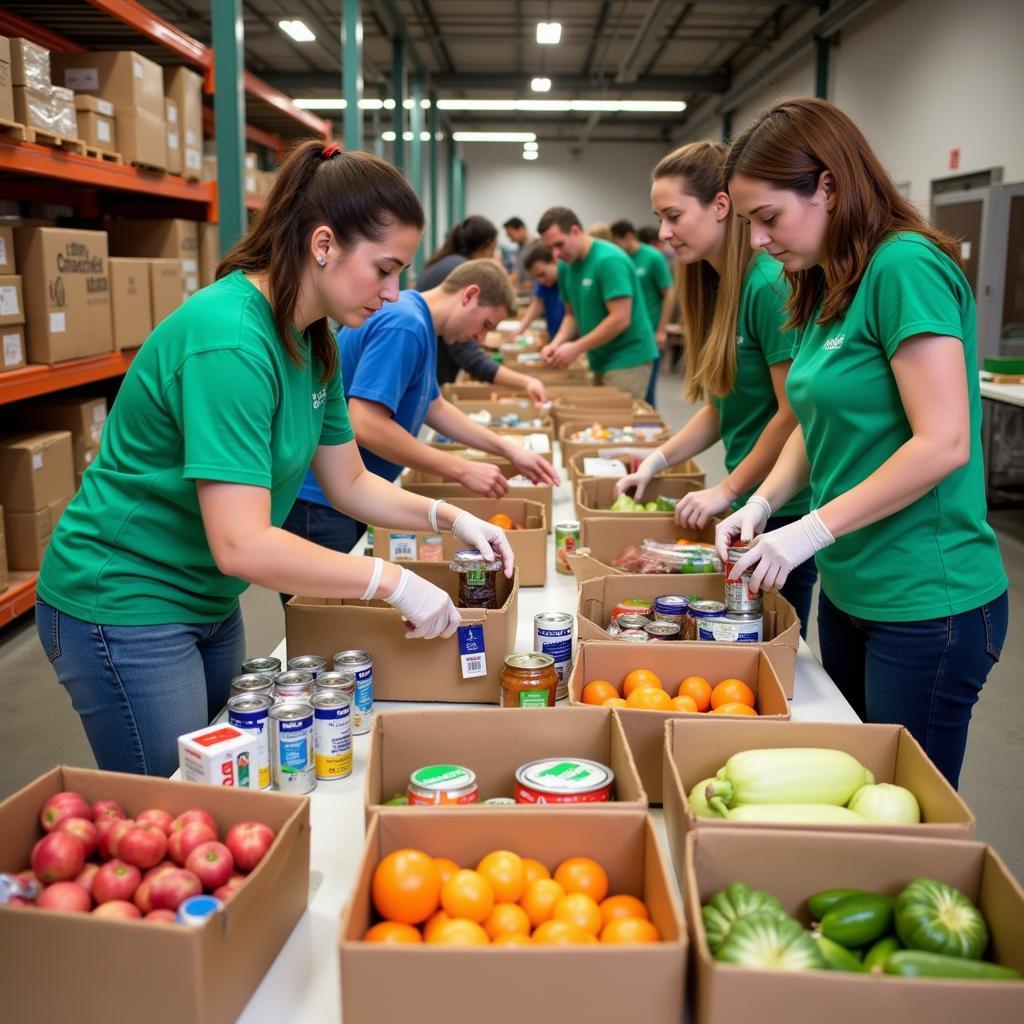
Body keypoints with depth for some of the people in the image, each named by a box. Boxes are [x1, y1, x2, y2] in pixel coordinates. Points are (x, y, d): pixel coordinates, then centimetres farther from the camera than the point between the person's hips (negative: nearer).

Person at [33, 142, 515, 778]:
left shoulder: (314, 342, 0)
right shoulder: (229, 338, -28)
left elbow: (349, 483, 9)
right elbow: (241, 544, -32)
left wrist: (450, 517, -4)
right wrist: (394, 583, -26)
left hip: (207, 600, 9)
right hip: (124, 607, -9)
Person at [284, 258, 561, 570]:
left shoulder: (417, 322, 11)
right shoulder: (403, 325, -20)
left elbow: (434, 407, 22)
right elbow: (365, 425, -28)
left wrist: (507, 448, 14)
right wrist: (462, 470, -21)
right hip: (318, 500, -10)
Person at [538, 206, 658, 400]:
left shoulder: (609, 260, -18)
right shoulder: (565, 267, 6)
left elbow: (620, 319, -21)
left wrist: (576, 348, -19)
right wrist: (556, 343, -6)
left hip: (627, 360, -7)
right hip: (599, 360, 7)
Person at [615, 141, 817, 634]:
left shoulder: (769, 285, -18)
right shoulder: (718, 285, 8)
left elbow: (793, 413, -19)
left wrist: (727, 490, -13)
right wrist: (660, 458, 3)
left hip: (785, 509, -8)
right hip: (749, 505, 8)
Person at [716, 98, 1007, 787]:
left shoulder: (905, 267, -17)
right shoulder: (827, 288, 10)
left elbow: (943, 443, -22)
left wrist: (812, 531, -18)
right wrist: (762, 504, 3)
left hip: (927, 603, -8)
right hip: (850, 591, 9)